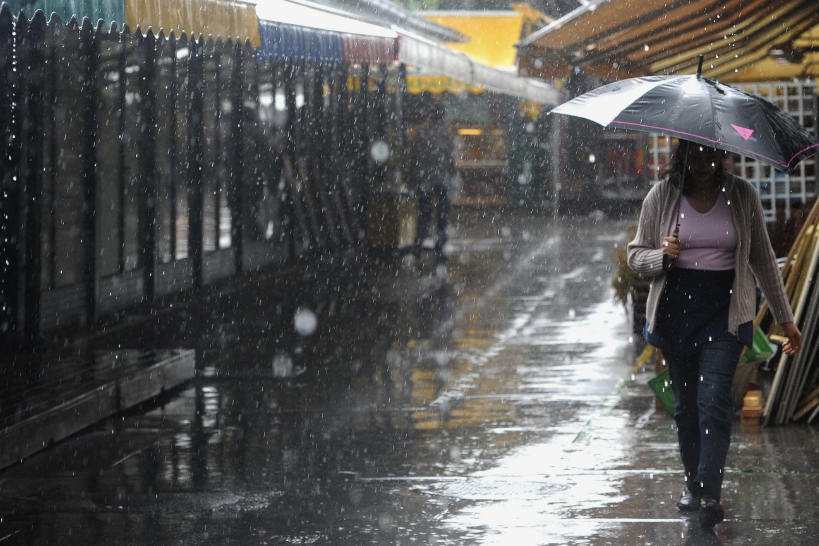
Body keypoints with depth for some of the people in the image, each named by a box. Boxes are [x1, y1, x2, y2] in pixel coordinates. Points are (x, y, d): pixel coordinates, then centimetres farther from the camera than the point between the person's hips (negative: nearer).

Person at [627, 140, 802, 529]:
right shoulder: (662, 197, 2)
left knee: (713, 400, -14)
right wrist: (662, 255, -15)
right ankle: (692, 483, 24)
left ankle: (709, 494, -17)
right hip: (676, 308, 2)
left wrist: (785, 319, 11)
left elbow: (763, 259, 10)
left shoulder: (742, 196, 2)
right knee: (686, 404, 8)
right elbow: (635, 255, 8)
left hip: (725, 310, -2)